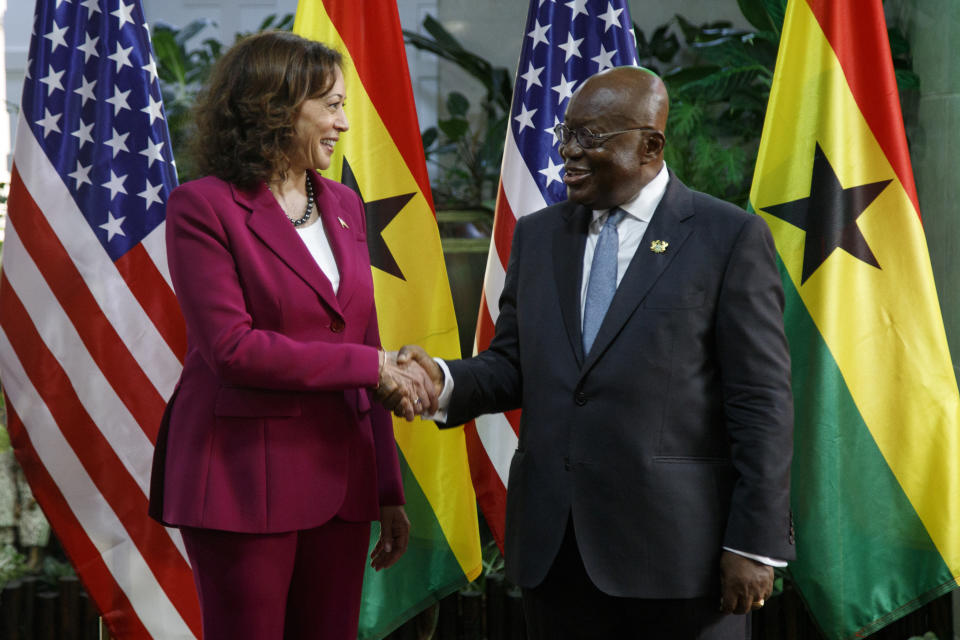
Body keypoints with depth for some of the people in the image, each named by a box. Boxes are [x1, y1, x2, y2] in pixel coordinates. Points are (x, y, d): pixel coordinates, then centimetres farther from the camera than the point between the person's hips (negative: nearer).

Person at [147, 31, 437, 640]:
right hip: (245, 482, -6)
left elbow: (368, 349, 14)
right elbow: (233, 348, -16)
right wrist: (370, 365, -15)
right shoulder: (204, 207, -7)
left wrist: (389, 491, 12)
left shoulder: (343, 207, 13)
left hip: (338, 476, 6)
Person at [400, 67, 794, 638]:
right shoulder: (537, 235, 13)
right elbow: (513, 366, 14)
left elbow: (762, 402, -6)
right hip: (554, 546, 5)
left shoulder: (730, 238, -4)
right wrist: (445, 381, -8)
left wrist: (756, 544, -10)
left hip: (675, 546, -4)